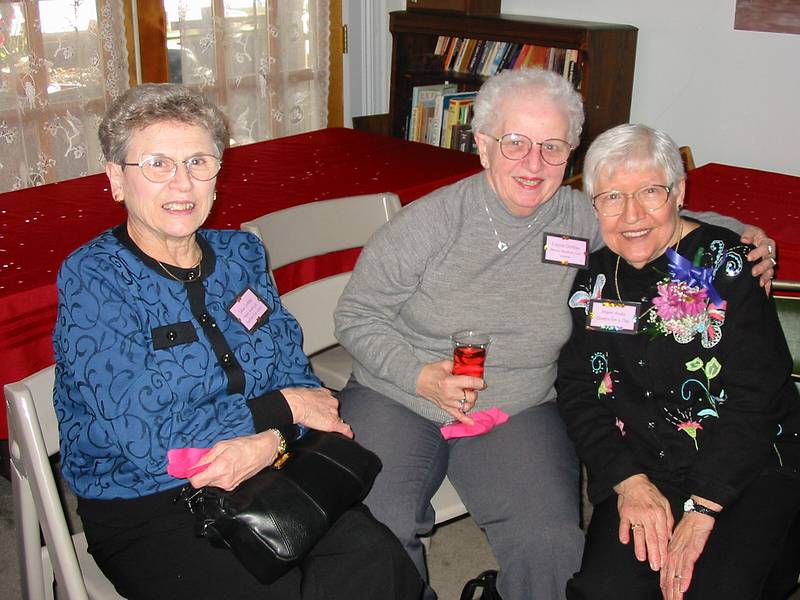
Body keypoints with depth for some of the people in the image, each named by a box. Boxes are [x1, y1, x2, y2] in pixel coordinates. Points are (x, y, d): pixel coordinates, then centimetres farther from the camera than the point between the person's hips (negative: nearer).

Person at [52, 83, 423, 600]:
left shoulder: (240, 253, 6)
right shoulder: (91, 278, -10)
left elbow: (297, 373, 6)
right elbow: (143, 437, -18)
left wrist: (270, 441, -17)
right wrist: (284, 408, -12)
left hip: (264, 475, 4)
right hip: (144, 509, -4)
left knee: (373, 557, -22)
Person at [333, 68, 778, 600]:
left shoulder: (582, 220, -2)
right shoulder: (428, 223, -9)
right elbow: (356, 314, -2)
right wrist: (421, 376, -16)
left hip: (518, 410, 2)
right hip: (395, 398, -1)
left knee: (551, 545, -21)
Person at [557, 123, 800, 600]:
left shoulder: (725, 262, -7)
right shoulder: (592, 279, 6)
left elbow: (752, 399, -13)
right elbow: (578, 392, 3)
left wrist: (700, 509, -19)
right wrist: (629, 482, -12)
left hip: (748, 468, -2)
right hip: (639, 469, 3)